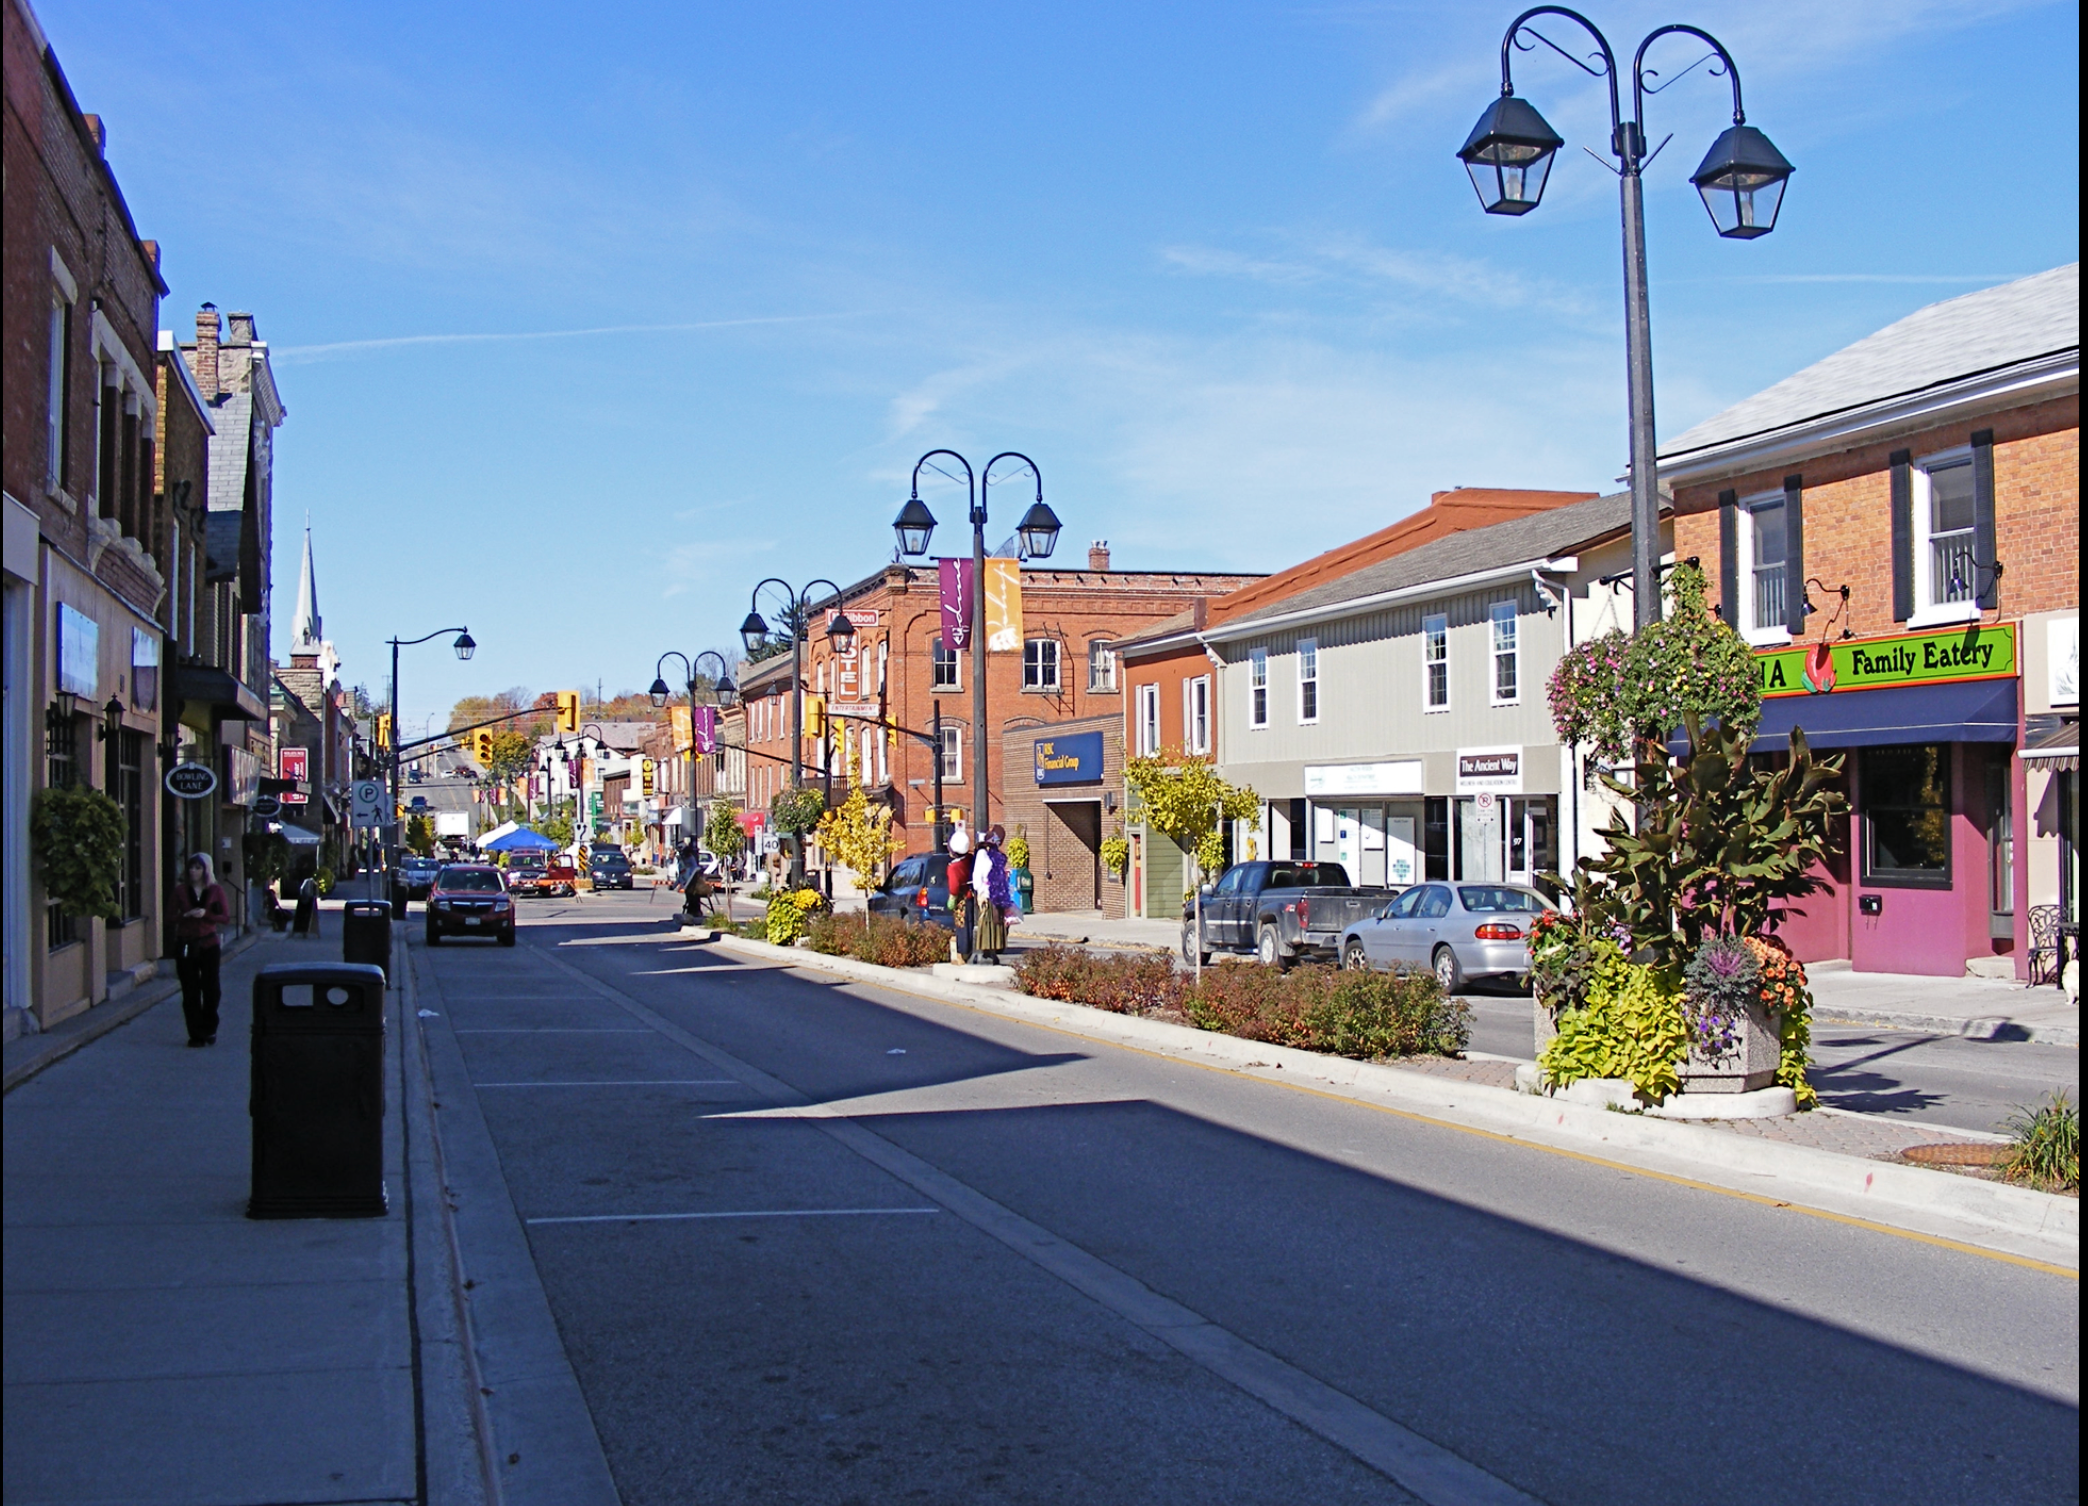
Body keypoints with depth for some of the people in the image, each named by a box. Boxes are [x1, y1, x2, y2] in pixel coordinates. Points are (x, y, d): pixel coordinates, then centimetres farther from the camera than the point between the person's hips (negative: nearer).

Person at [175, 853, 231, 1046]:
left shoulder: (215, 891, 4)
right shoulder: (180, 891, 5)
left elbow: (226, 918, 0)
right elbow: (171, 917, 4)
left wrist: (205, 914, -14)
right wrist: (186, 915, -15)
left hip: (208, 945, 0)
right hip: (185, 945, 0)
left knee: (211, 988, 0)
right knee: (190, 992, 1)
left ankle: (209, 1030, 19)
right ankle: (196, 1034, 6)